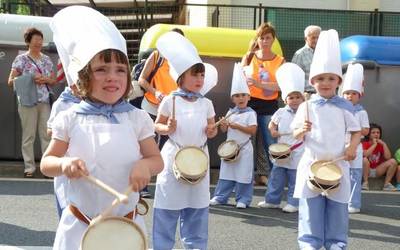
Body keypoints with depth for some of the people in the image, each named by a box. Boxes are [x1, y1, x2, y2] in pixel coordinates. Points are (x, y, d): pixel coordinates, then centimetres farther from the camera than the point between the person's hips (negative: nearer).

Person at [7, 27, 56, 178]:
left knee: (47, 134, 2)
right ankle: (29, 167, 8)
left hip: (45, 102, 4)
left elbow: (54, 80, 15)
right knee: (29, 135, 0)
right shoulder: (21, 59, 0)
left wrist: (45, 79, -8)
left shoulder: (46, 59, 12)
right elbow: (11, 81, -3)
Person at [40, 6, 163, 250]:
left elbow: (157, 160, 1)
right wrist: (63, 163, -19)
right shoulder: (70, 118, -4)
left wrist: (144, 165, -21)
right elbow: (46, 163, 2)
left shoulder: (137, 117, -3)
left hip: (127, 224, 1)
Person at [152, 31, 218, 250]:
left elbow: (211, 127, 12)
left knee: (197, 207, 11)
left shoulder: (206, 103, 3)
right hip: (173, 156, -3)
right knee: (168, 206, 2)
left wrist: (212, 131, -10)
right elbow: (157, 125, 1)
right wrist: (168, 128, -19)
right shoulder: (170, 101, -6)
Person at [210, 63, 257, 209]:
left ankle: (243, 199, 11)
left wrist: (237, 126, -20)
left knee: (243, 174, 0)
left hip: (244, 148, -5)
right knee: (226, 173, 9)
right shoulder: (230, 112, 8)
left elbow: (253, 131, -15)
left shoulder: (251, 113, -7)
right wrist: (223, 125, -13)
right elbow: (224, 130, 10)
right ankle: (220, 197, 16)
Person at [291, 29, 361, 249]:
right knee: (310, 212, 4)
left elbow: (356, 131, 5)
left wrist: (352, 146, -13)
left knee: (337, 211, 8)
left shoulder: (344, 107, 1)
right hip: (311, 164, 0)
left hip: (337, 165, 1)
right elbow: (296, 135, 2)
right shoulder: (306, 106, 0)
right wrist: (303, 130, -20)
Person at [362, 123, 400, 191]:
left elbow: (388, 157, -9)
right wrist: (374, 144, -19)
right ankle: (365, 183, -22)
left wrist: (384, 144, -11)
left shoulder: (381, 144, 5)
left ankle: (387, 184, -8)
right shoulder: (365, 144, -7)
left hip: (377, 171, 4)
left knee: (393, 161, -14)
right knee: (364, 159, -35)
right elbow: (365, 155, -29)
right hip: (366, 171, -4)